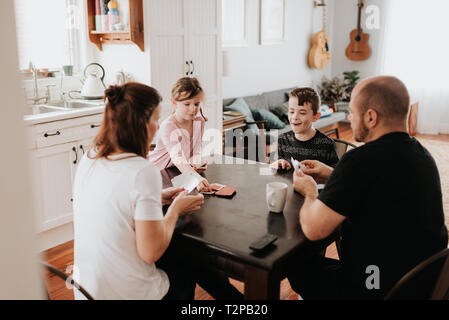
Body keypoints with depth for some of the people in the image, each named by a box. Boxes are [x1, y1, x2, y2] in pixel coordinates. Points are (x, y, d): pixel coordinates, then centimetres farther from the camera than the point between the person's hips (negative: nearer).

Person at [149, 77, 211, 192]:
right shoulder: (168, 126, -23)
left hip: (180, 171, 6)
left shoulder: (199, 121, -2)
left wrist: (196, 165, -24)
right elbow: (178, 158, -36)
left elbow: (196, 151, -1)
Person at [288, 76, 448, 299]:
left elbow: (313, 229, -23)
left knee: (296, 262, 12)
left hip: (377, 290, -8)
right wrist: (332, 175, 13)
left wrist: (310, 192, -2)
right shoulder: (421, 153, 2)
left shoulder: (361, 160, -27)